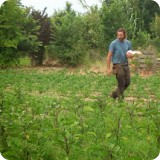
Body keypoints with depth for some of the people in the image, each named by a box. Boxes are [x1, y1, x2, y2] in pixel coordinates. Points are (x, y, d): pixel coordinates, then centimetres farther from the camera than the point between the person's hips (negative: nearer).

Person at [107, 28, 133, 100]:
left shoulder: (128, 43, 7)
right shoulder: (113, 43, -9)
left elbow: (131, 54, 15)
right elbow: (109, 56, -9)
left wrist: (130, 55, -12)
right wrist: (108, 68, -14)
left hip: (126, 65, 6)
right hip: (117, 65, -6)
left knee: (127, 83, 9)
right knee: (121, 83, -4)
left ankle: (114, 94, 25)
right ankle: (121, 99, 10)